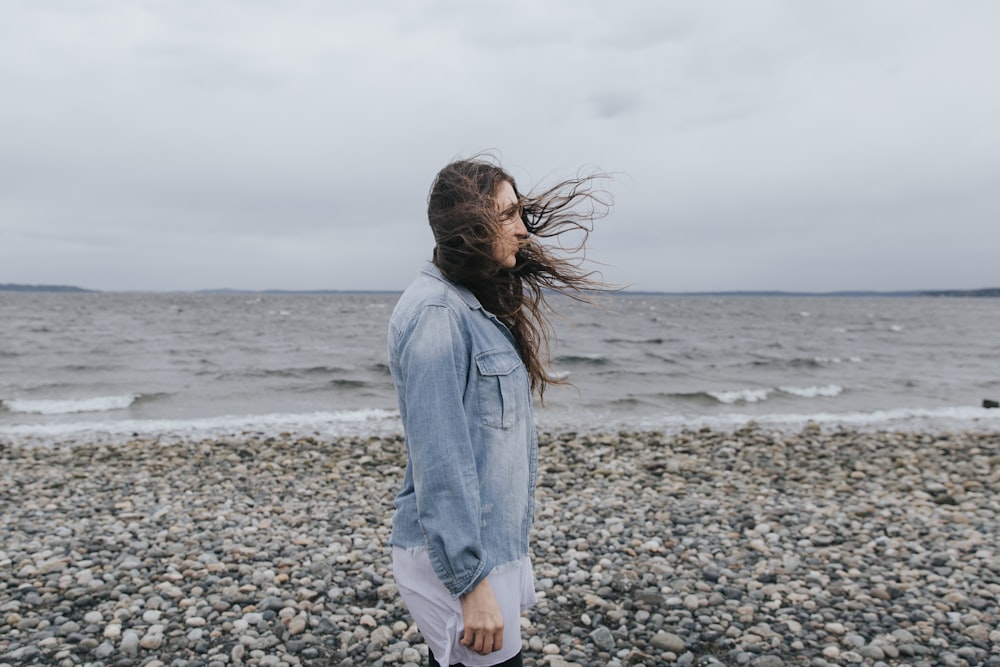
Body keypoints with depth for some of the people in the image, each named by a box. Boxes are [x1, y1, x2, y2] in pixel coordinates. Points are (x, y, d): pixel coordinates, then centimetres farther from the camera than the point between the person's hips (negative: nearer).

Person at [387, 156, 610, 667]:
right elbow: (439, 459, -23)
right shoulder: (436, 312, -19)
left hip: (492, 542, 8)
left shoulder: (481, 306, 10)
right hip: (458, 557, -8)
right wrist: (470, 582, -21)